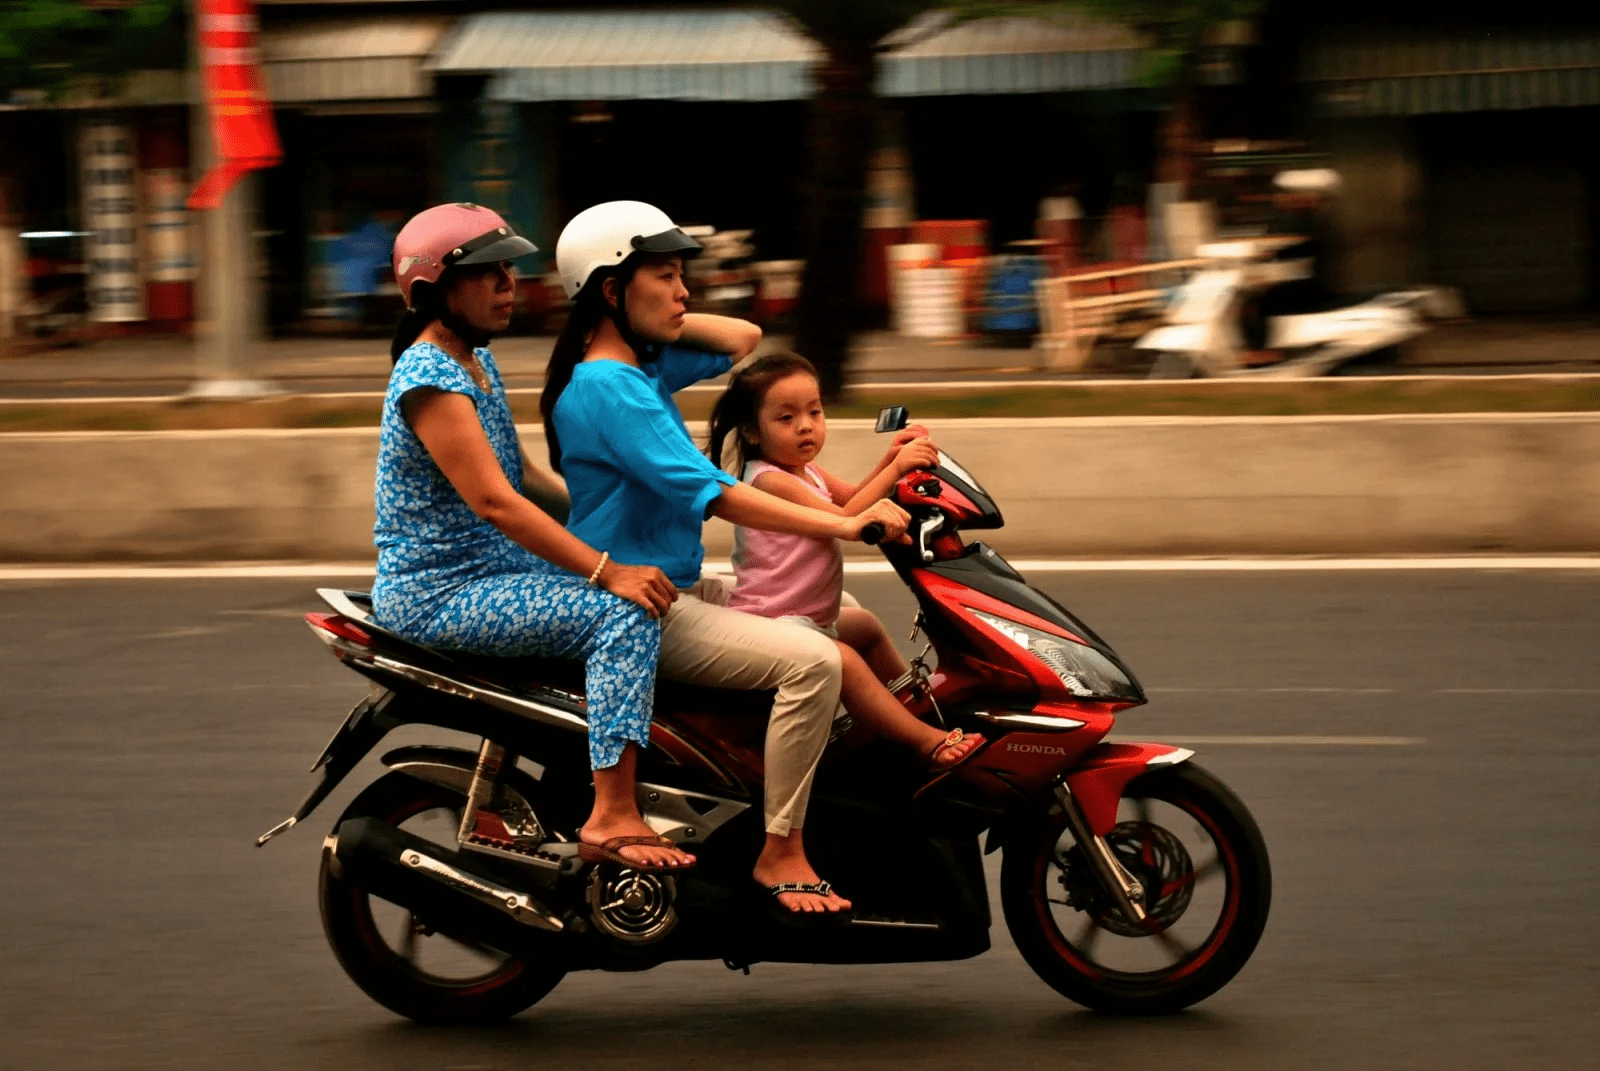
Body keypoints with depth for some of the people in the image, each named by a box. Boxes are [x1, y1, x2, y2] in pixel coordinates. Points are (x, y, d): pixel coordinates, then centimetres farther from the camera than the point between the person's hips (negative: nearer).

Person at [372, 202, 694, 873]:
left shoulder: (477, 360, 13)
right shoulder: (430, 379, -19)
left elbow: (522, 475, 22)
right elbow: (494, 501, -26)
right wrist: (606, 571, -28)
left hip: (494, 572, 10)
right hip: (436, 593, -10)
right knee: (624, 615, -23)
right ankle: (612, 821, -27)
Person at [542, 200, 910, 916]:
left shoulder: (642, 366, 10)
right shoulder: (607, 388, -21)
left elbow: (744, 339, 21)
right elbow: (715, 497, -27)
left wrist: (661, 318, 5)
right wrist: (846, 526, -28)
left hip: (676, 589, 11)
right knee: (812, 660, -25)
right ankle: (780, 854, -17)